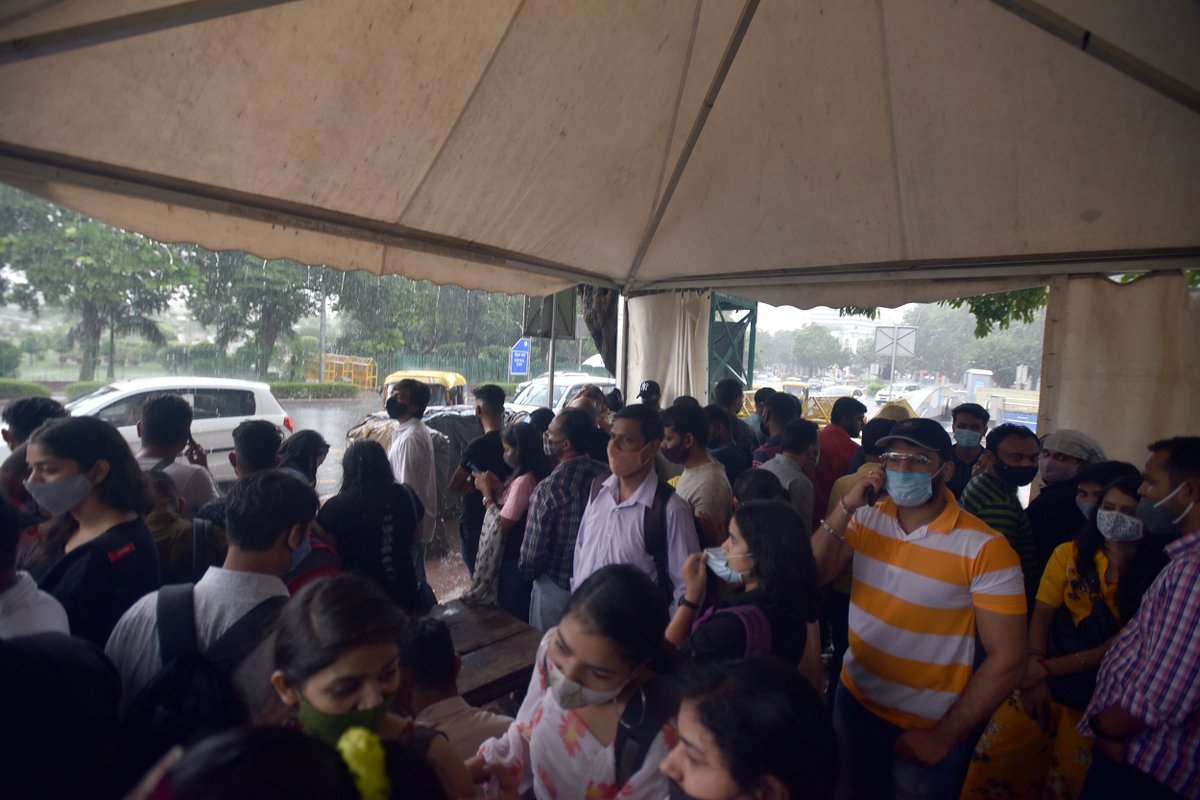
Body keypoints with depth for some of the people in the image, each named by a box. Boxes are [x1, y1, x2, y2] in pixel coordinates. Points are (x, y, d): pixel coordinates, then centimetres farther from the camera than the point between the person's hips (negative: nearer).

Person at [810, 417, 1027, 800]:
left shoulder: (986, 549, -20)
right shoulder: (867, 519, -5)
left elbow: (1007, 661, -18)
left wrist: (942, 737, -13)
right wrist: (846, 508, -21)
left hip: (926, 728, -4)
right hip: (855, 699, 5)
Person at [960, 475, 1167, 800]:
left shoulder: (1156, 575, -3)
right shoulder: (1071, 553, 3)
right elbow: (1041, 617, 1)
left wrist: (1047, 669, -15)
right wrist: (1035, 676, -12)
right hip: (1045, 683, 1)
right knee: (989, 763, -7)